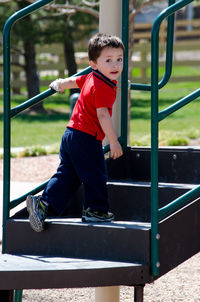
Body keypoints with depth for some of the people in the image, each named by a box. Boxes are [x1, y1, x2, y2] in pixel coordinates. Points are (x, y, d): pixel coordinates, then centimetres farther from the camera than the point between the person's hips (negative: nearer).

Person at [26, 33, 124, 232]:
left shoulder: (90, 79, 12)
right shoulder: (103, 87, -18)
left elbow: (71, 81, 30)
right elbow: (102, 114, -24)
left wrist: (59, 85, 52)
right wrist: (113, 141, -22)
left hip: (71, 134, 10)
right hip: (86, 139, -10)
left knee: (67, 175, 10)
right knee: (95, 175, 4)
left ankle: (43, 202, 1)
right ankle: (95, 210, 16)